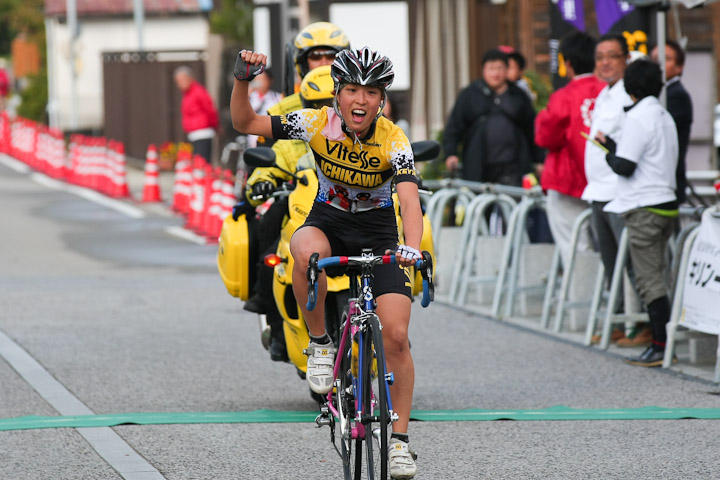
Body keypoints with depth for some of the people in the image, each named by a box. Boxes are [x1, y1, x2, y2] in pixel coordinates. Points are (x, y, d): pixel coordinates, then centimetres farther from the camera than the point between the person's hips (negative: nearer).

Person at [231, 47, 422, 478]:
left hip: (378, 233, -1)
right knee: (307, 254, -39)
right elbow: (246, 123, -12)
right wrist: (243, 78, -30)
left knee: (396, 337, -12)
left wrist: (412, 248, -54)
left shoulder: (393, 140, -22)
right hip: (328, 221, 1)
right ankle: (320, 343, -14)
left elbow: (410, 199, -36)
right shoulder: (319, 123, -17)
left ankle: (400, 441, 4)